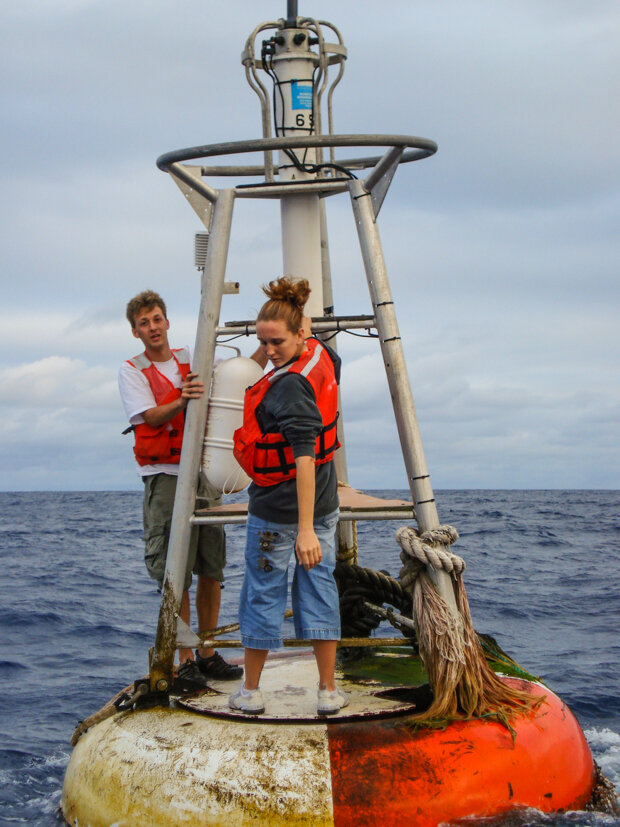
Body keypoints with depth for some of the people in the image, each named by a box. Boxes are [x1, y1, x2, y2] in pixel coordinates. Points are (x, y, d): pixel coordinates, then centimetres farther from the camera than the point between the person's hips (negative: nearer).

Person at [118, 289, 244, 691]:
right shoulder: (132, 371, 2)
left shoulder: (192, 359, 14)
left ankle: (208, 654, 17)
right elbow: (152, 416, -11)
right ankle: (186, 660, 2)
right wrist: (182, 400, -30)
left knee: (212, 567, 6)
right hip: (165, 476, -4)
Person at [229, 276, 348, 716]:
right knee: (319, 587, 12)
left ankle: (250, 691, 22)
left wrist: (305, 529, -35)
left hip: (278, 509, -8)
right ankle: (329, 691, 15)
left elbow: (304, 457, -33)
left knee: (263, 592, 8)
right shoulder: (322, 355, -2)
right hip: (324, 503, 8)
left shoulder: (290, 387, -27)